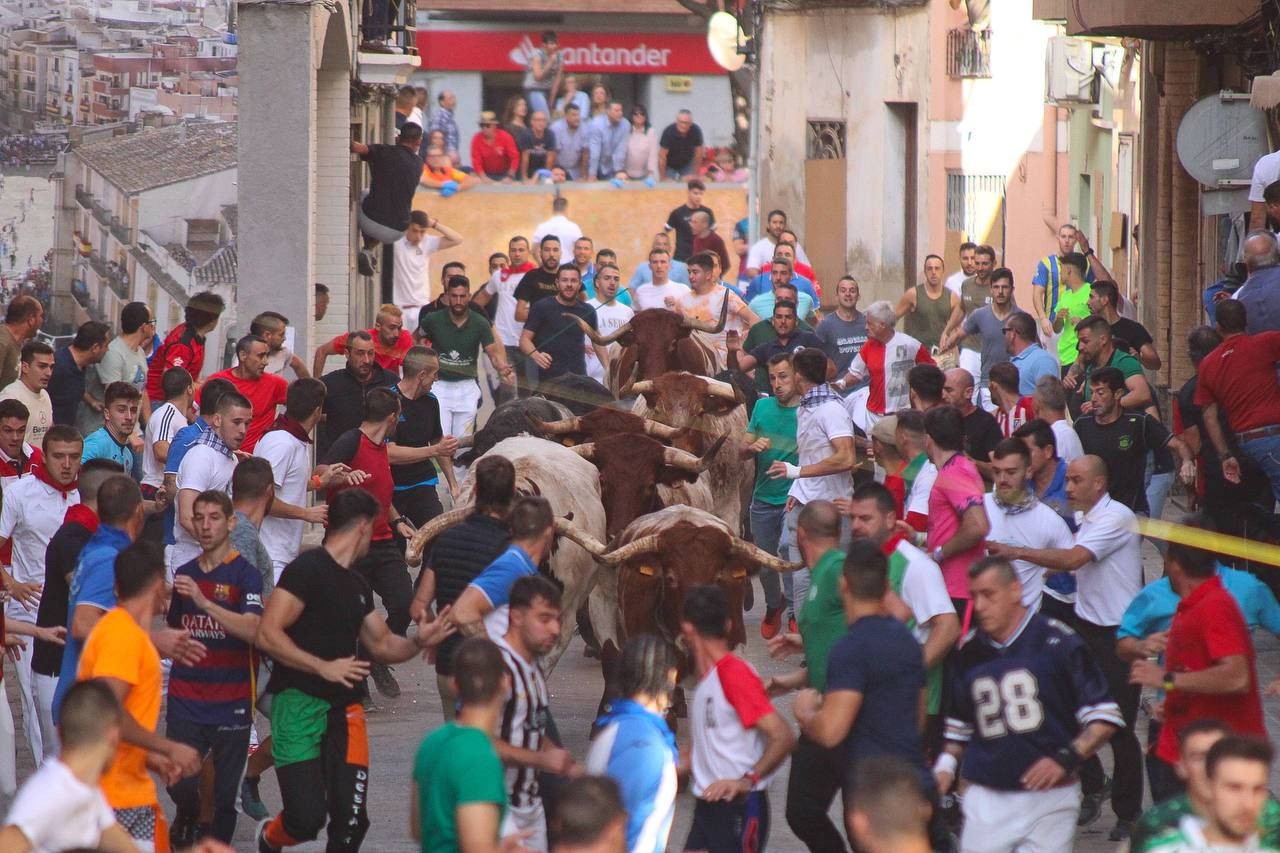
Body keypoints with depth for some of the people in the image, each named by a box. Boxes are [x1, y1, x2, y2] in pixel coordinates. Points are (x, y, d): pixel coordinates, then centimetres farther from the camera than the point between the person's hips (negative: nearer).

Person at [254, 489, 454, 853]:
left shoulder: (357, 586, 17)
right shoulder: (307, 569, -9)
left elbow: (382, 645, 24)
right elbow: (267, 635, -17)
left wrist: (417, 642, 4)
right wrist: (324, 668, -19)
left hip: (344, 709, 8)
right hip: (300, 703, -8)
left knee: (351, 820, -1)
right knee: (307, 819, -13)